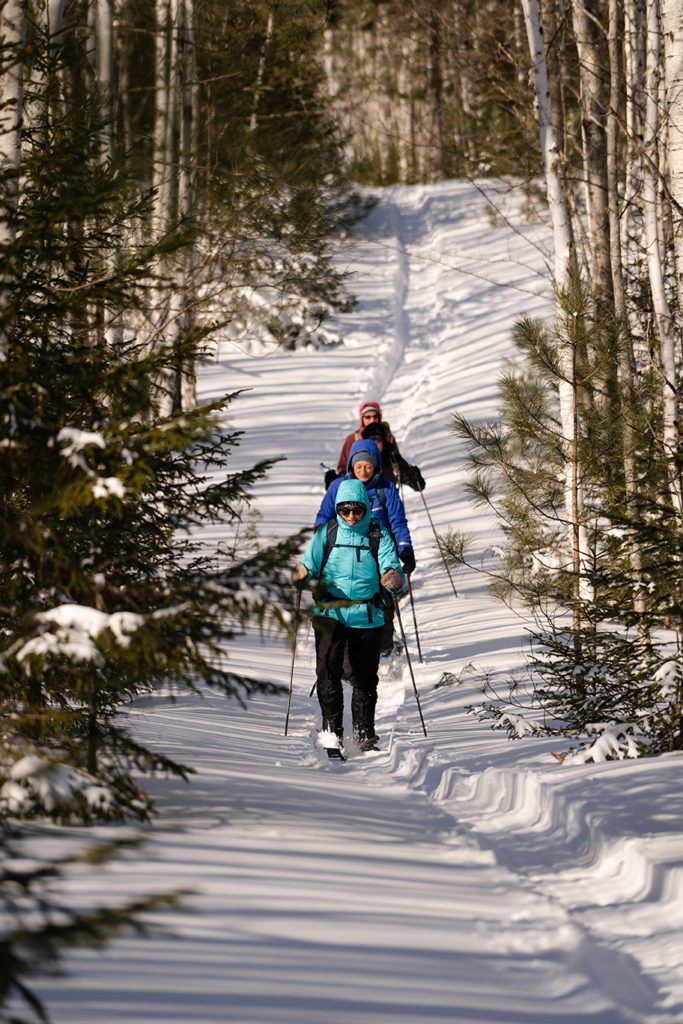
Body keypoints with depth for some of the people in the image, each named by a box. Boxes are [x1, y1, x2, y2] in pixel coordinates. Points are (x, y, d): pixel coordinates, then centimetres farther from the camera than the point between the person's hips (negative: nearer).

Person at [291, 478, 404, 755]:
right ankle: (332, 730, -12)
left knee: (365, 675, 9)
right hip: (330, 613, -1)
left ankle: (364, 733, 25)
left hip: (367, 615, 1)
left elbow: (390, 566, -7)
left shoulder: (379, 535, 3)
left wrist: (393, 579, -30)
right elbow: (310, 564, 2)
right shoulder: (326, 534, 5)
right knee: (328, 669, -17)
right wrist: (301, 574, -21)